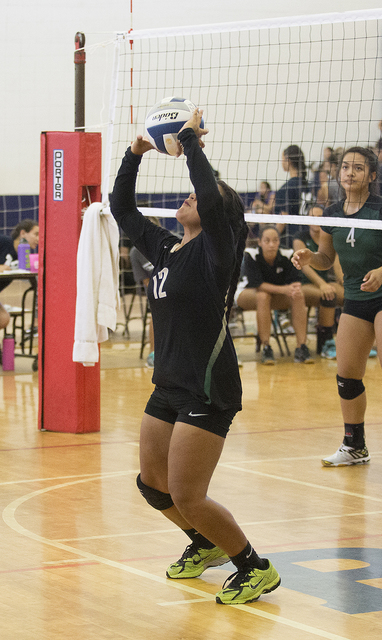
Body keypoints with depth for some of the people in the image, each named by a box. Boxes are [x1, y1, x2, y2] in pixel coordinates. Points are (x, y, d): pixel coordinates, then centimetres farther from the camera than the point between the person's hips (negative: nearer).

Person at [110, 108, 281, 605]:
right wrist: (136, 152, 9)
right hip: (170, 386, 9)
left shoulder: (214, 250, -12)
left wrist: (191, 140, -22)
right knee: (152, 483, 18)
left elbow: (211, 200, -31)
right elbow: (122, 208, 19)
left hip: (208, 392, -9)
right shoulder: (166, 250, 9)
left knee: (186, 497, -11)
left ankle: (255, 569, 4)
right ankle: (205, 545, 42)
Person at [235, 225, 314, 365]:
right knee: (263, 296, -38)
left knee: (298, 296, -25)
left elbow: (295, 280, -18)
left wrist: (296, 288, -43)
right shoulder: (251, 256, -23)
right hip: (246, 293, -4)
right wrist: (283, 289, -42)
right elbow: (257, 284, -31)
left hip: (277, 294, 4)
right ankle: (266, 348, -35)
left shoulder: (286, 256, -14)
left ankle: (301, 347, -28)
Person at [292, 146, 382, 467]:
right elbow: (327, 258, 15)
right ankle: (355, 447, 21)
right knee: (347, 377, 6)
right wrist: (309, 257, -6)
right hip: (355, 300, 6)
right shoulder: (332, 214, 4)